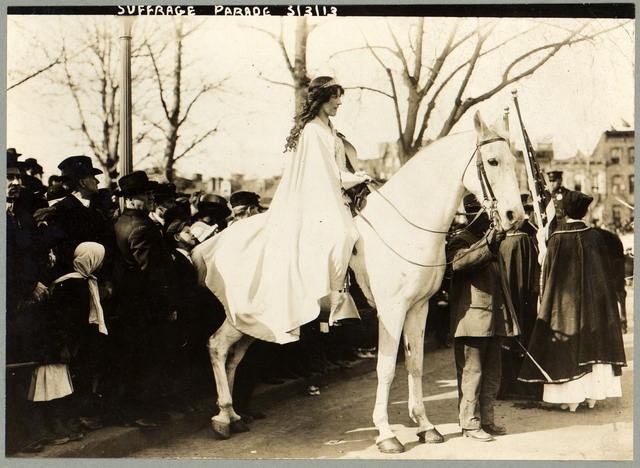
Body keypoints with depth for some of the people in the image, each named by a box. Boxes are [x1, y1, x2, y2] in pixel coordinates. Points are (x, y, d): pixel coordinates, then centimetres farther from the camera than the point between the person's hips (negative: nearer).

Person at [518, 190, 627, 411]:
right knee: (592, 344, 11)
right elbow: (605, 270, 4)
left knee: (568, 345, 3)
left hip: (564, 300, -3)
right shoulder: (594, 236, -2)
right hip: (593, 299, 3)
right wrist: (599, 293, 16)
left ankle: (571, 396, 2)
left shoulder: (557, 239, -11)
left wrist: (547, 299, 4)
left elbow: (548, 273, -6)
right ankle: (593, 394, 13)